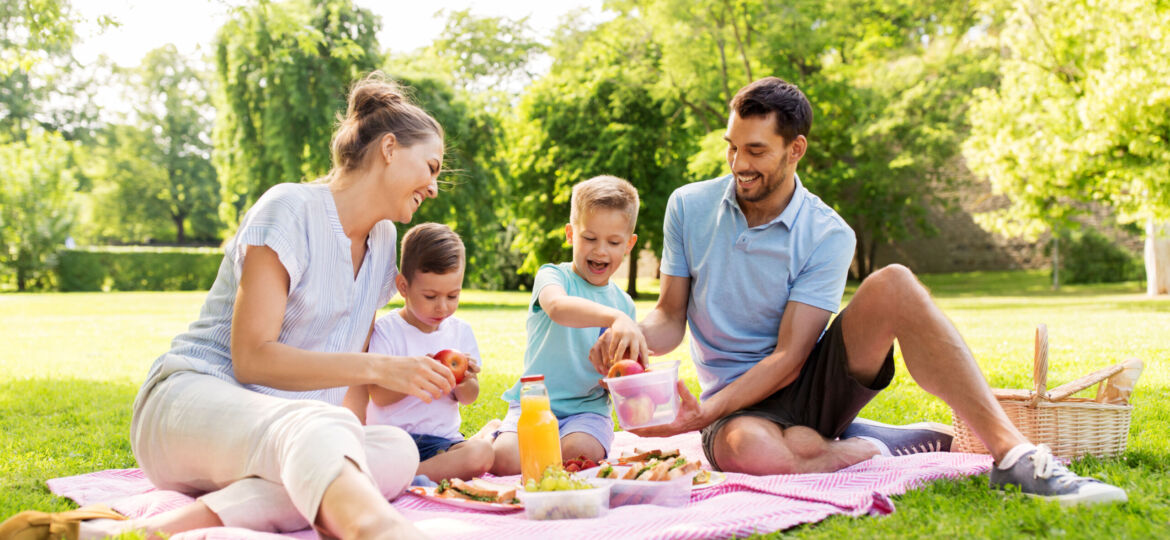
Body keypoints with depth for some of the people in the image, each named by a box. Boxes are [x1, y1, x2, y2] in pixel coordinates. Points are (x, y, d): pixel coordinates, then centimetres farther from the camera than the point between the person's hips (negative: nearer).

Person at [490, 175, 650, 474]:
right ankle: (491, 435, 11)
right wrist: (614, 317, -49)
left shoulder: (624, 303, 11)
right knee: (504, 459, -26)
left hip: (588, 409, 2)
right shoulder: (554, 276, -4)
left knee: (579, 454, -31)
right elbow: (556, 306, -32)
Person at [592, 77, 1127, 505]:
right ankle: (892, 444, -11)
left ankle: (1012, 451, -28)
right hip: (739, 404, 0)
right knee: (750, 450, -41)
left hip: (810, 385, 0)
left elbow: (788, 359, -15)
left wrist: (703, 413, -28)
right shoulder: (688, 207, -2)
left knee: (893, 283, -28)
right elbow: (670, 318, 2)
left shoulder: (828, 236, -9)